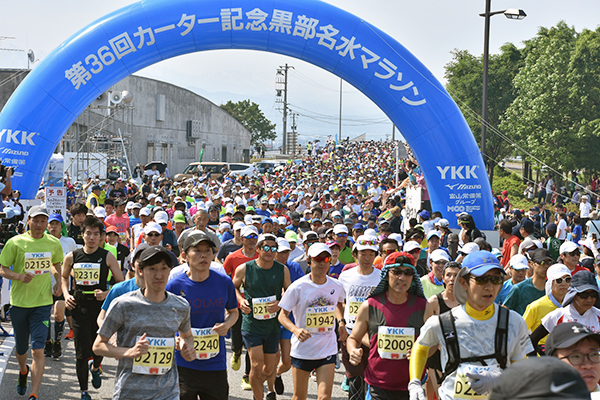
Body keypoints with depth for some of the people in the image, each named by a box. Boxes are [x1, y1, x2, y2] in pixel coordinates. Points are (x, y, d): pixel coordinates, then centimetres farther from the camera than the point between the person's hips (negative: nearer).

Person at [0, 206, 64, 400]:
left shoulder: (54, 243, 2)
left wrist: (59, 283, 5)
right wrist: (18, 276, -22)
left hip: (42, 303, 0)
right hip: (19, 302, 0)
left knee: (38, 350, -12)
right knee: (21, 348, 16)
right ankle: (23, 371, 50)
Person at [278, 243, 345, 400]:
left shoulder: (336, 286, -1)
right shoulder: (298, 287, -11)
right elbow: (282, 315, -8)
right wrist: (295, 329, -27)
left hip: (328, 350, 2)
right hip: (302, 350, -2)